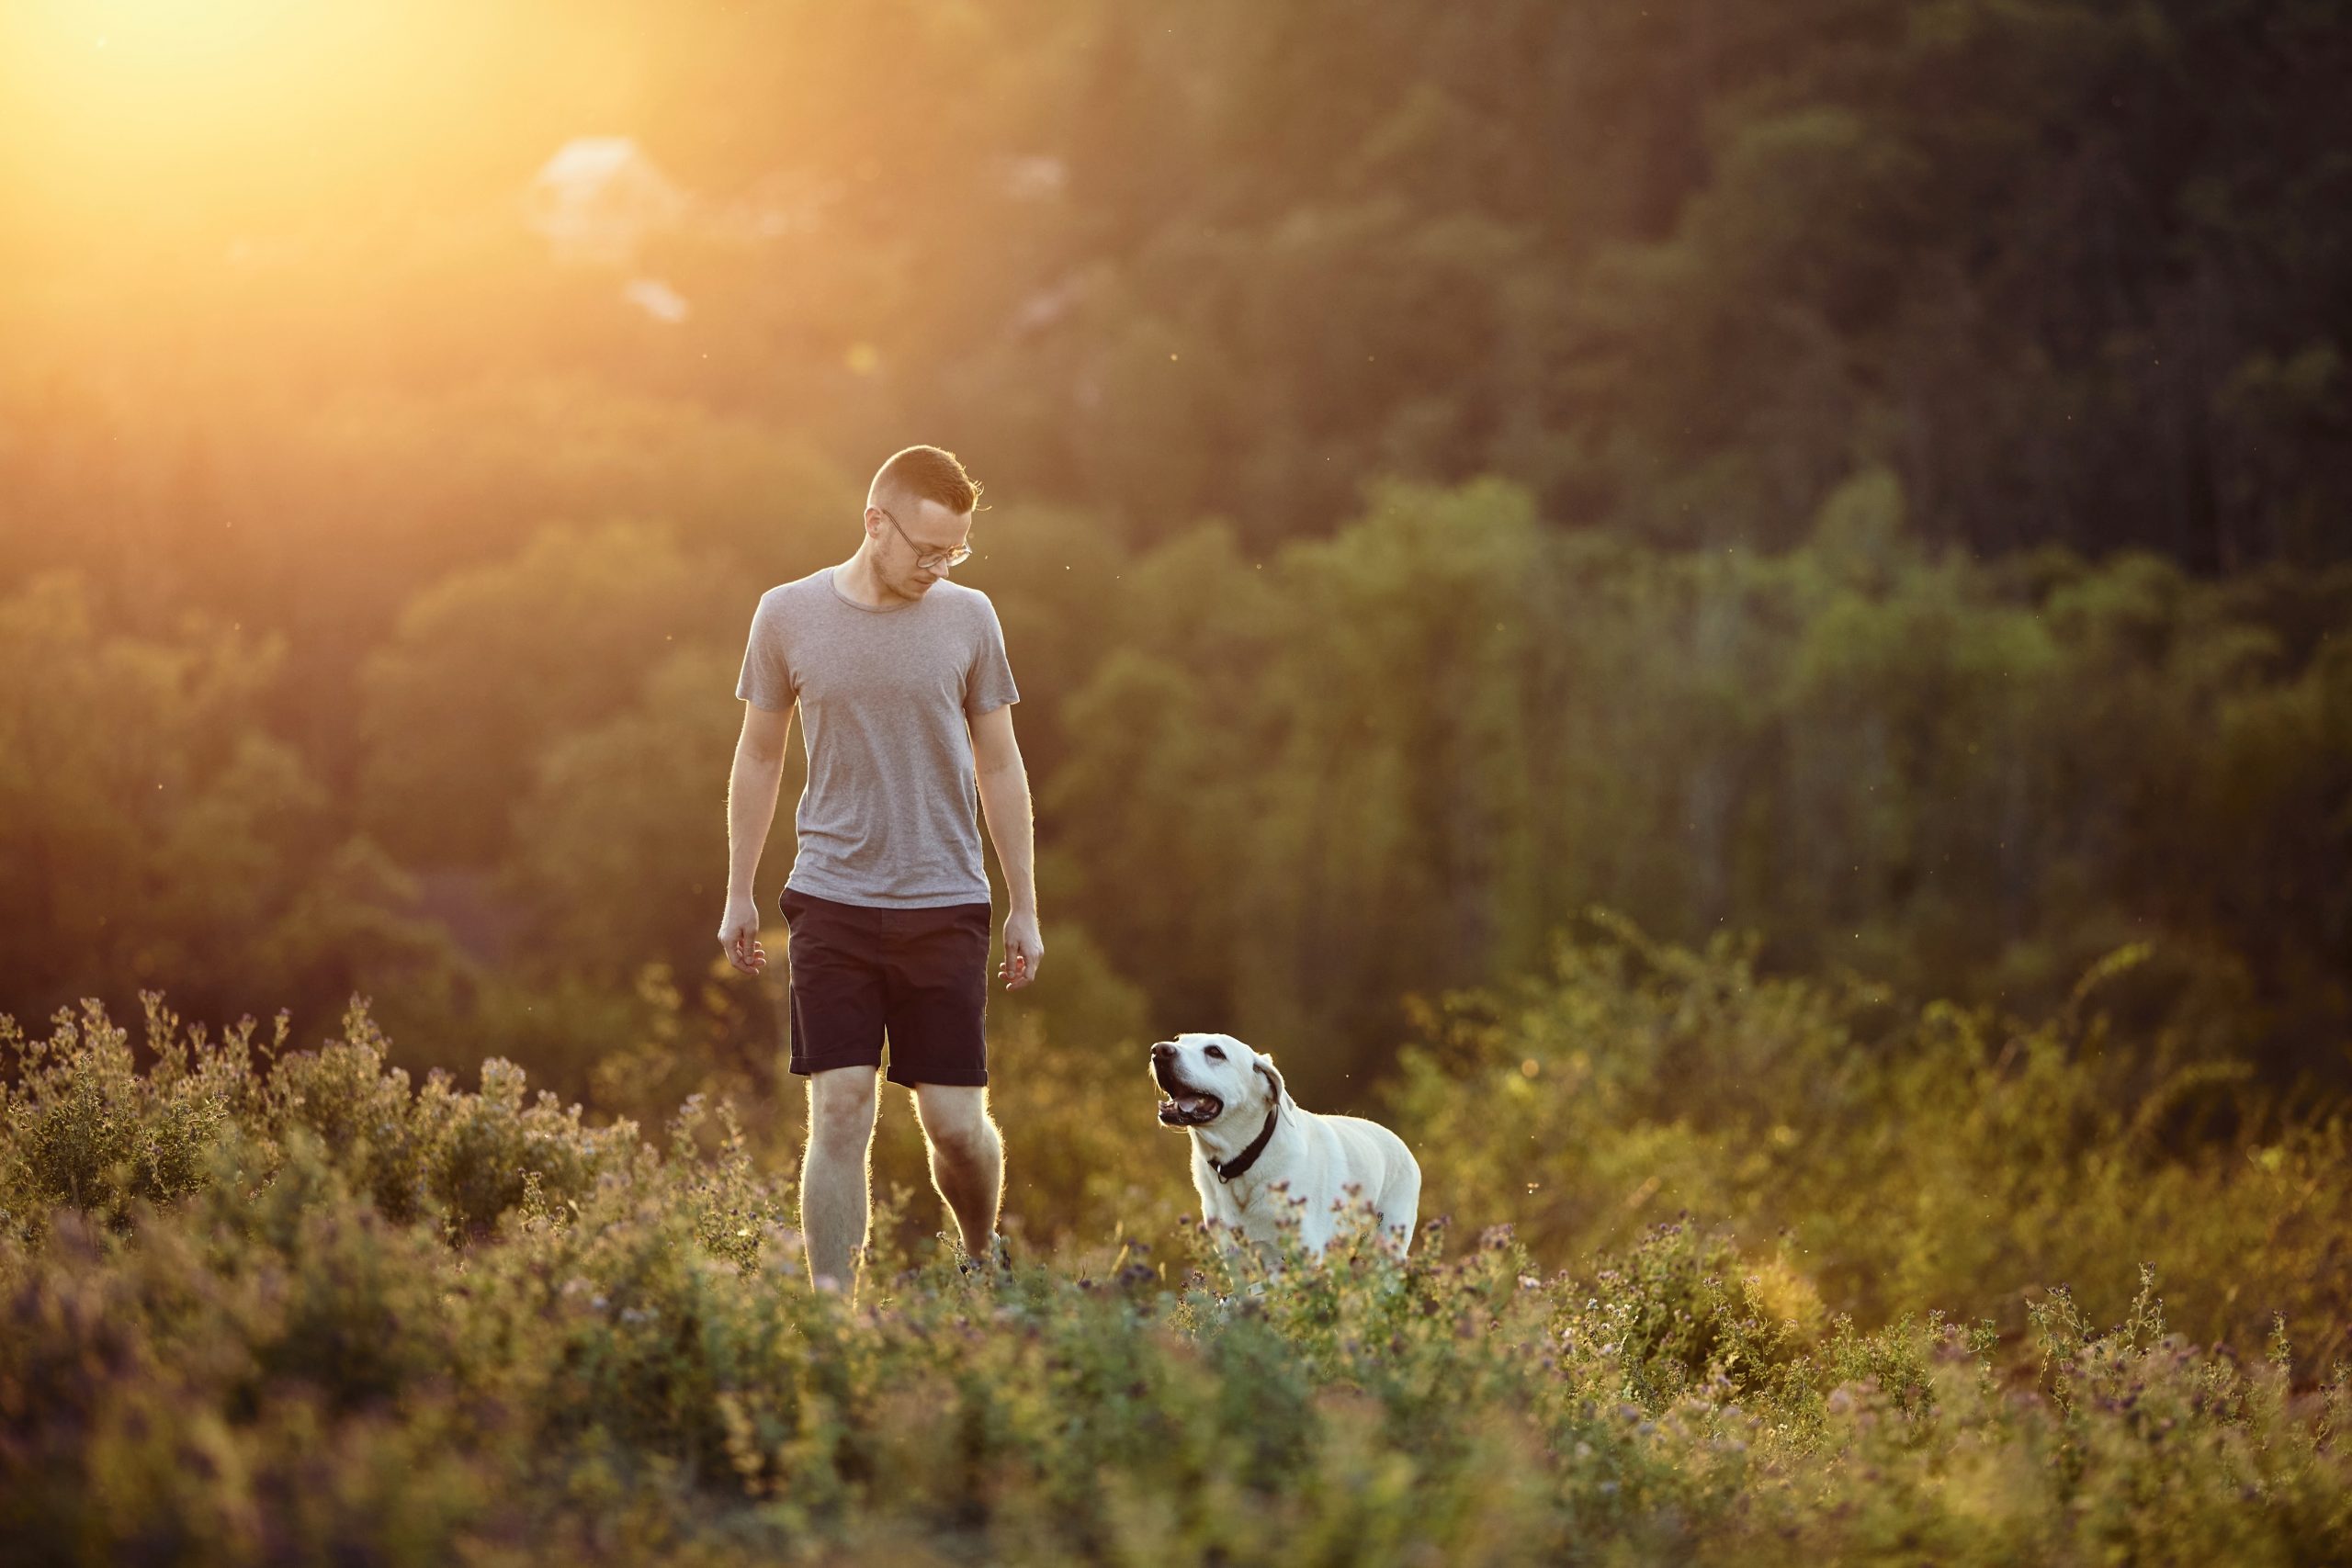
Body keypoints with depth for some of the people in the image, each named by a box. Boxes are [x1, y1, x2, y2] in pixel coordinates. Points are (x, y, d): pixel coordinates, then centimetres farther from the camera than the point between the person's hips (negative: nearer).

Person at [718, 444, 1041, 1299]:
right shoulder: (789, 614, 1)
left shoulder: (969, 618, 2)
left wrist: (1025, 907, 9)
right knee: (839, 1112, -7)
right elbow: (758, 758, 11)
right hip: (832, 902, -1)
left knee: (955, 1121, 2)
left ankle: (982, 1254, 30)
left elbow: (999, 768, 9)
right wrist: (739, 893, 11)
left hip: (945, 906, 1)